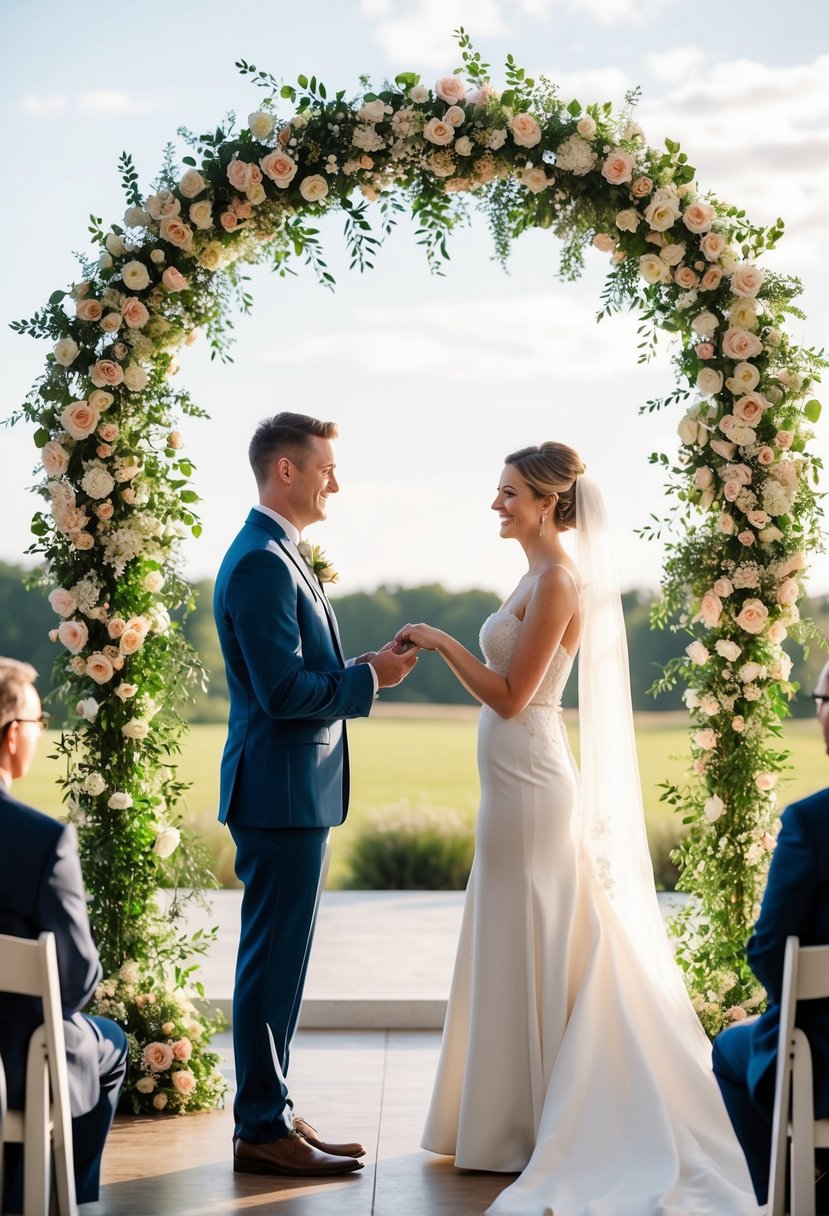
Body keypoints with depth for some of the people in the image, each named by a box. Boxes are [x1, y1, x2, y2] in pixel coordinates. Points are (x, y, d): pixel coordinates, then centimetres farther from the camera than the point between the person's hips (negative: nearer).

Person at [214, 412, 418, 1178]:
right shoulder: (262, 563, -17)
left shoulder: (279, 557, 16)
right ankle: (262, 1130, 3)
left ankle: (270, 1113, 22)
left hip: (296, 790, 11)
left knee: (280, 959, 14)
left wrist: (365, 669, 7)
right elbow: (284, 690, -23)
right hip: (282, 791, -11)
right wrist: (370, 678, -11)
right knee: (273, 962, -4)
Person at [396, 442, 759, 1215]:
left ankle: (524, 1132, 5)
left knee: (528, 951, -3)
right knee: (516, 950, 14)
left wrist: (441, 643, -13)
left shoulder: (558, 580, -16)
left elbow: (510, 695, -18)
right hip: (517, 779, 10)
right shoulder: (540, 574, 13)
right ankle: (512, 1123, 22)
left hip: (529, 782, -10)